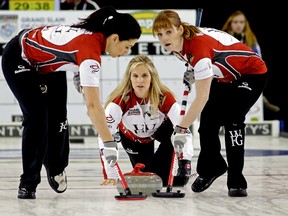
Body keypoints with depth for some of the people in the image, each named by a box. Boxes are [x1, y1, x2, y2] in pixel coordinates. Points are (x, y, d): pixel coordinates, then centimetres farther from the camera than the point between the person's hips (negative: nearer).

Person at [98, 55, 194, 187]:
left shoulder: (165, 98, -33)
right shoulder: (121, 99, -35)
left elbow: (183, 130, -33)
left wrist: (184, 162, -47)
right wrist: (110, 176, -38)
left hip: (159, 130, 0)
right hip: (131, 138, 0)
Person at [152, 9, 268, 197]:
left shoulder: (199, 46, -38)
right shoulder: (178, 46, -12)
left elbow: (202, 97, -39)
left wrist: (182, 128, -38)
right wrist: (193, 72, -1)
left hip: (252, 74, -9)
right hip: (224, 77, 9)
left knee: (232, 119, -23)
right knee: (208, 119, 5)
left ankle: (236, 181, -14)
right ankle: (211, 167, 29)